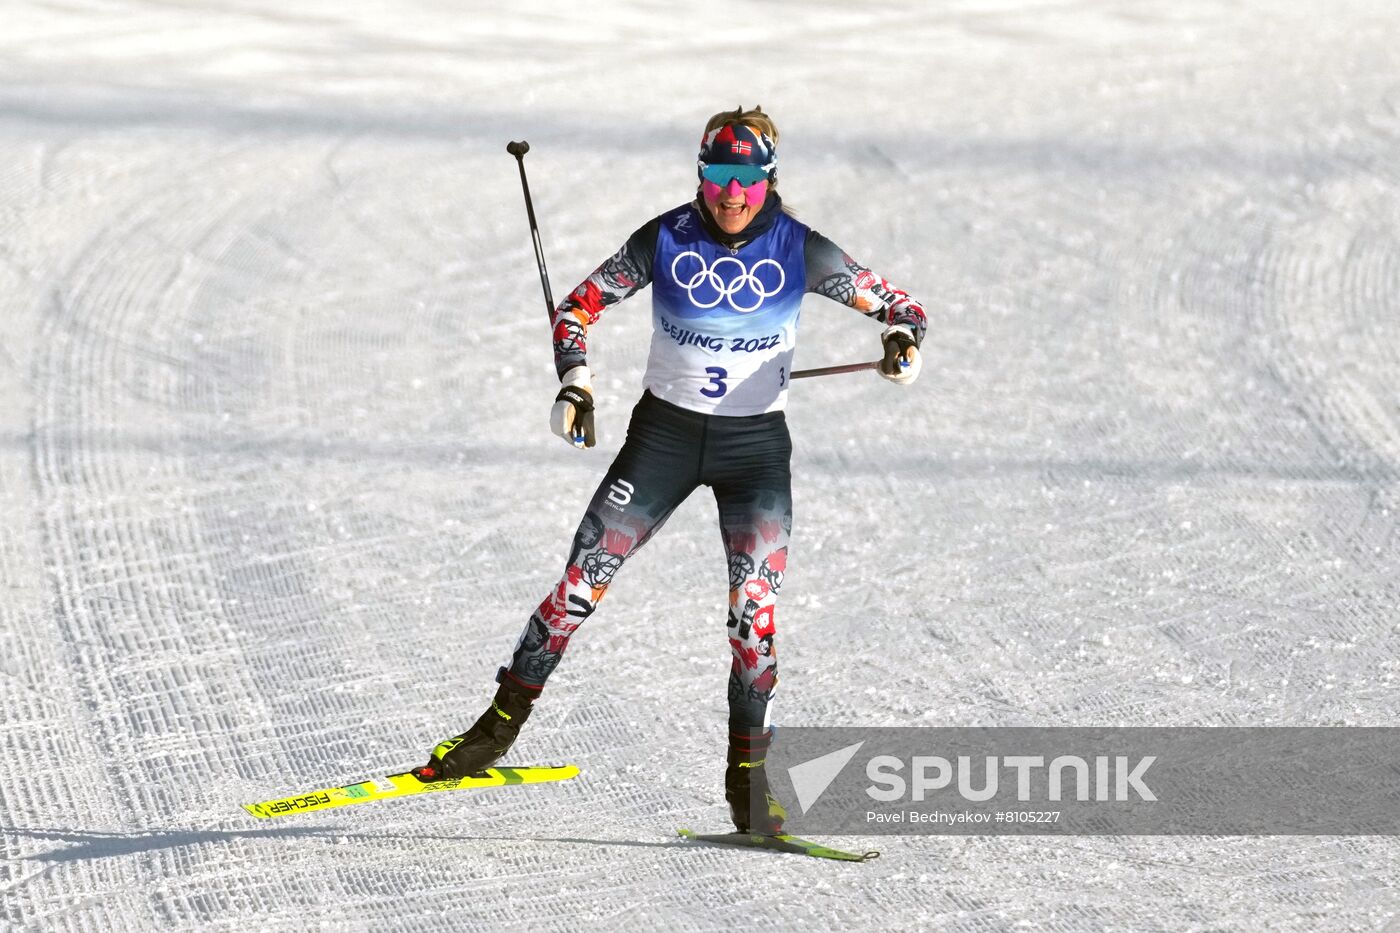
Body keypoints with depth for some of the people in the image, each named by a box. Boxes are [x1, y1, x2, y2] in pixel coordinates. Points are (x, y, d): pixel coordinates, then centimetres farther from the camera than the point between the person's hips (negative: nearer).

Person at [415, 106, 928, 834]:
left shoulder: (798, 250, -9)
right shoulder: (666, 240, -8)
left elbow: (896, 306, -5)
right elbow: (579, 307, 2)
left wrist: (902, 340, -28)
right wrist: (576, 384, -14)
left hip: (756, 445, -1)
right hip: (664, 432, 1)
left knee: (754, 602, -15)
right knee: (583, 582, -5)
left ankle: (747, 773, -3)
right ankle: (501, 725, 9)